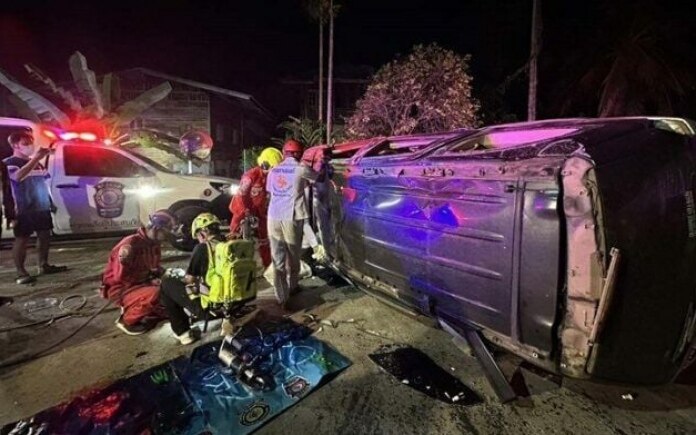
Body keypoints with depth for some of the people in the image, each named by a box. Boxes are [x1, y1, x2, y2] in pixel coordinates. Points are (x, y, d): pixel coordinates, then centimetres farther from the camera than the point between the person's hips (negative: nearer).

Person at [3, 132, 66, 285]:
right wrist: (36, 158, -28)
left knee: (45, 235, 11)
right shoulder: (9, 162, -5)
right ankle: (21, 272, -1)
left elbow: (45, 180, 23)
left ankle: (44, 265, 22)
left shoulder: (36, 162, 16)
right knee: (22, 239, -4)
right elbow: (18, 176, -26)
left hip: (42, 206, 7)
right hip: (24, 209, -7)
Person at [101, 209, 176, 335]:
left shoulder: (155, 244, 2)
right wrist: (150, 281, -23)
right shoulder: (130, 244, -24)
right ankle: (127, 320, -10)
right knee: (156, 294, -34)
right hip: (120, 288, -8)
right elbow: (120, 276, -26)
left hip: (142, 284, 8)